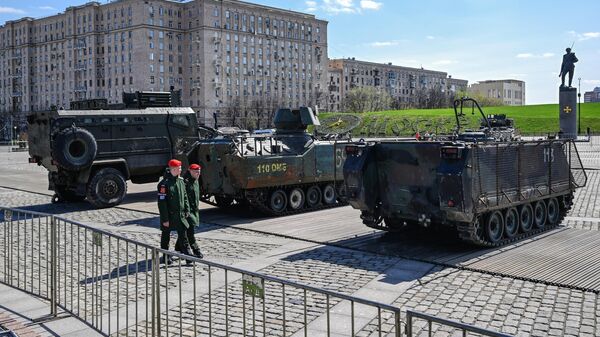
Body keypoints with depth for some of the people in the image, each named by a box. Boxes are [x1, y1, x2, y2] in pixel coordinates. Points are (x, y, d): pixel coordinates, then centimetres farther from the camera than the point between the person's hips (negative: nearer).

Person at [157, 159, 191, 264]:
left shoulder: (180, 181, 4)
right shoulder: (164, 183, -17)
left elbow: (185, 197, 14)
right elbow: (162, 202, -18)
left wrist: (186, 210, 9)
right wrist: (165, 219, -18)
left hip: (180, 215, 5)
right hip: (168, 216, -5)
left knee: (183, 235, 5)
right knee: (166, 236, 11)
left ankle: (187, 255, 8)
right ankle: (165, 257, 23)